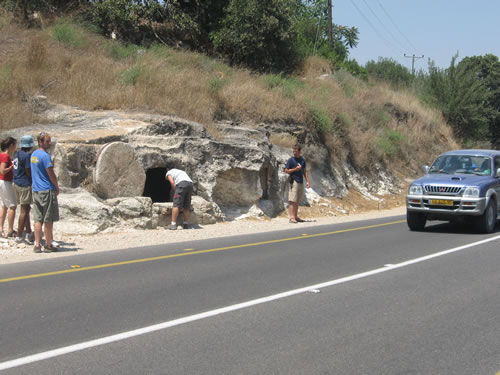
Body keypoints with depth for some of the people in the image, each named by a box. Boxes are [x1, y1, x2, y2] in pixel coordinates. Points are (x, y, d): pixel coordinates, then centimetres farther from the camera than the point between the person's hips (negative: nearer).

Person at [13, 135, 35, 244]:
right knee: (24, 211, -3)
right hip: (25, 184, -9)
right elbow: (29, 173, -18)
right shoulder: (27, 156, -17)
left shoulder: (17, 154, 12)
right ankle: (19, 236, -1)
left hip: (17, 184, 9)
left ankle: (29, 233, 23)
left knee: (26, 209, 17)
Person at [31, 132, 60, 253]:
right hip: (47, 191, -8)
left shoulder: (33, 154, 12)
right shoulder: (45, 155, -15)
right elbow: (51, 174, -14)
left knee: (38, 219, 7)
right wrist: (57, 187, 0)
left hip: (35, 190, 8)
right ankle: (48, 245, 5)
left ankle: (37, 245, 6)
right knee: (48, 219, 0)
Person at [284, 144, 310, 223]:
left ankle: (296, 216, 15)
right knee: (292, 200, -11)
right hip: (294, 181, -6)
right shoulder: (291, 160, -2)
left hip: (301, 182, 6)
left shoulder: (302, 160, 14)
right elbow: (286, 170, -2)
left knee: (298, 201, 9)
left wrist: (308, 181, 10)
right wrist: (295, 169, -14)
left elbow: (305, 171, 17)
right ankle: (291, 217, -14)